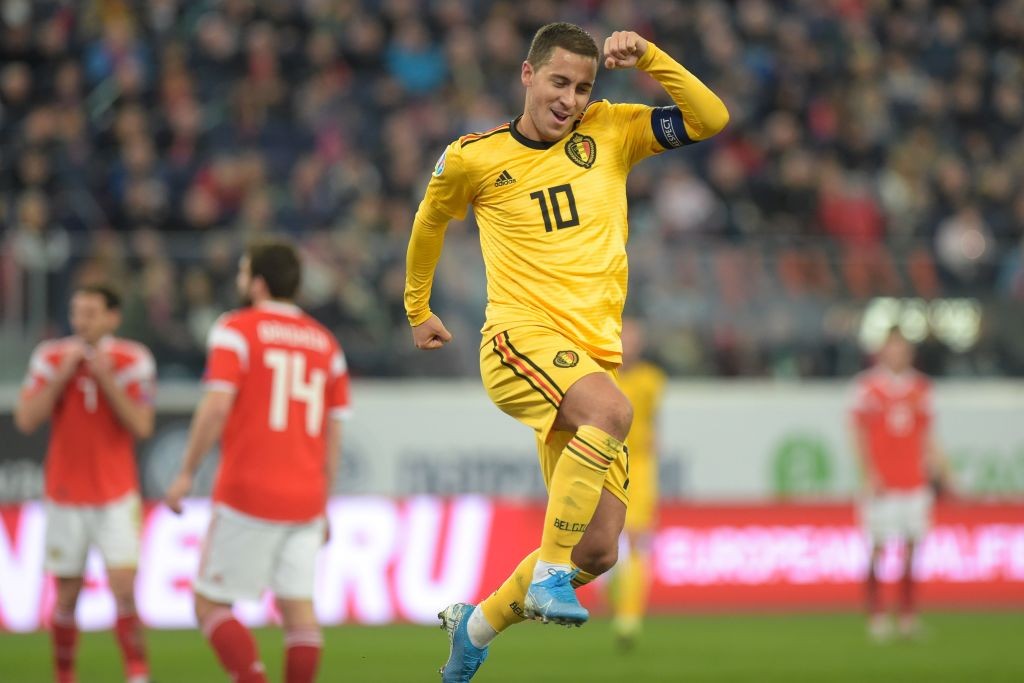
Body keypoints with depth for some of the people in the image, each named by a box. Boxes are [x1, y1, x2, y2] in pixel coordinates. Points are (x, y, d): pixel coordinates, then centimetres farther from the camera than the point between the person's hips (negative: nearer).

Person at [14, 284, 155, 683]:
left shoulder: (133, 361, -4)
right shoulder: (50, 358, 0)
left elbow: (142, 426, -11)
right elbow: (26, 419, -8)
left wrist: (106, 380, -18)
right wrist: (63, 376, -15)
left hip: (117, 497, -1)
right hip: (66, 496, 1)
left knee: (123, 589, -14)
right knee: (67, 597, 5)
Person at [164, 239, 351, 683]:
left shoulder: (236, 330, -3)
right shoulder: (326, 343, 14)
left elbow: (217, 406, -14)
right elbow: (333, 433, 14)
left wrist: (187, 472, -7)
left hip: (247, 496, -5)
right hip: (305, 500, 5)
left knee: (211, 604, 2)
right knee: (298, 605, 4)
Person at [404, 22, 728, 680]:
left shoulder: (607, 133, 9)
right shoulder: (474, 158, 4)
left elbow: (710, 118, 3)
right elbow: (431, 222, 23)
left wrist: (648, 57, -7)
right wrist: (418, 309, 33)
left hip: (591, 357, 4)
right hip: (519, 339, -4)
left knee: (598, 550, -1)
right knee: (613, 409, -38)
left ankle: (476, 625, 23)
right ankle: (549, 577, -31)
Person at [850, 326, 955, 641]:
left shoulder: (921, 387, 12)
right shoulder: (868, 386, -1)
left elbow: (927, 435, 17)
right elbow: (859, 434, -2)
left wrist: (941, 470, 10)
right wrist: (870, 474, -11)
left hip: (914, 480, 4)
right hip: (881, 482, -4)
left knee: (913, 545, 0)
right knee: (877, 547, -5)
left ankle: (908, 615, 6)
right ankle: (876, 614, 0)